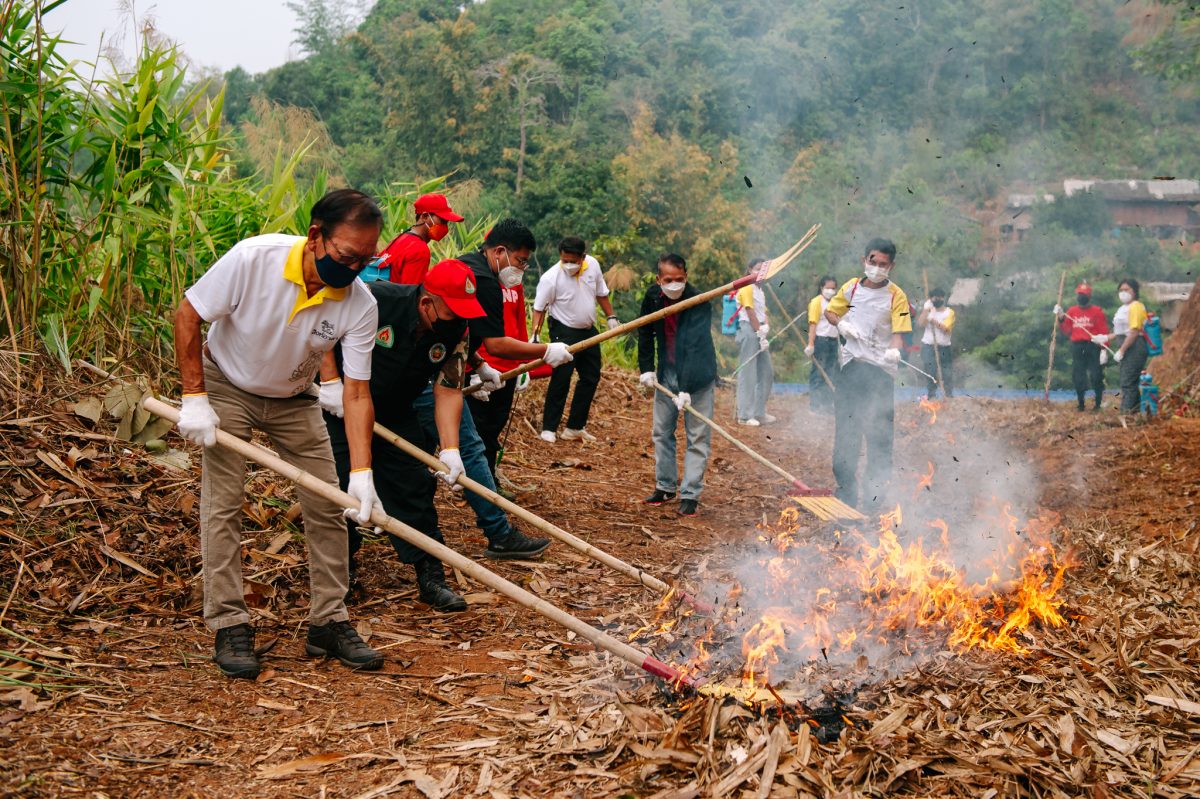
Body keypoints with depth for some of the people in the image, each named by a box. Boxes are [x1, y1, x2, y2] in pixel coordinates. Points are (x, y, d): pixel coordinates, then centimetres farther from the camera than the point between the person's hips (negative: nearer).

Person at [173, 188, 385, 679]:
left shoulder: (360, 304, -24)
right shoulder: (253, 259, -32)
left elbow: (357, 392, -21)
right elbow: (187, 316, -20)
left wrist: (362, 473, -30)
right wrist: (194, 398, -22)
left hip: (294, 399, 3)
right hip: (227, 386, -3)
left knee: (328, 505, -1)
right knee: (223, 504, -8)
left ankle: (329, 622, 10)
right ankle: (229, 627, 2)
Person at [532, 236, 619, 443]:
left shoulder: (593, 265, -6)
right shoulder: (551, 278, -21)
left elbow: (601, 293, 10)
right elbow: (539, 308, -14)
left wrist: (611, 317, 10)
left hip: (588, 331, 7)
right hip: (564, 332, -7)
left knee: (591, 378, 12)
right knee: (560, 381, -8)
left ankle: (575, 427, 22)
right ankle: (549, 429, 2)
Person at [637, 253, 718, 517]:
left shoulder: (699, 303, -24)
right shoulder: (653, 296, -7)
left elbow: (695, 347, -31)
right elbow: (645, 332, 8)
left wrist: (686, 388, -37)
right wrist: (646, 368, 2)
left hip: (697, 376, -5)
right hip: (667, 373, 5)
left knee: (698, 436, -4)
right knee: (662, 431, 12)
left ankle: (690, 495, 2)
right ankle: (665, 486, 25)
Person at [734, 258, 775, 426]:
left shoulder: (760, 290, 21)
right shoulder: (747, 287, -5)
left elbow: (763, 312, 14)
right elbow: (750, 313, -11)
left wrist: (766, 327, -6)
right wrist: (760, 334, -14)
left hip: (760, 331, 9)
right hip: (748, 330, -9)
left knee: (767, 372, 10)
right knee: (748, 373, -8)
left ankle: (759, 412, 17)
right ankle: (745, 415, -5)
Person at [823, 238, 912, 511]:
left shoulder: (896, 296, -2)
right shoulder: (851, 287, 8)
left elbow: (898, 332, -10)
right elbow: (830, 311, 20)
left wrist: (894, 350, -31)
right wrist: (840, 323, -1)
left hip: (881, 368, -3)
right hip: (852, 365, 3)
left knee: (879, 431, -3)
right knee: (845, 427, 6)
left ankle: (874, 495, 5)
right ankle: (846, 492, 17)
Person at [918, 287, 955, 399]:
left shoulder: (949, 312, 0)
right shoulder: (928, 311, 6)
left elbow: (945, 328, -14)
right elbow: (920, 323, -11)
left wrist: (934, 321, -26)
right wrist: (926, 310, -16)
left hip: (944, 347, -1)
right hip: (928, 346, 1)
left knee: (947, 373, 0)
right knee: (930, 372, 0)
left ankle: (949, 396, 8)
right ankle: (931, 395, 7)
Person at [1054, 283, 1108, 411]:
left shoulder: (1097, 311, 0)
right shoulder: (1071, 311, 11)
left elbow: (1104, 331, -4)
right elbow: (1067, 331, 11)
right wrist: (1061, 319, -3)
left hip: (1093, 346, -3)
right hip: (1077, 346, 4)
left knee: (1095, 375, -4)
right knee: (1077, 376, 5)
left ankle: (1098, 403, 7)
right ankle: (1081, 403, 15)